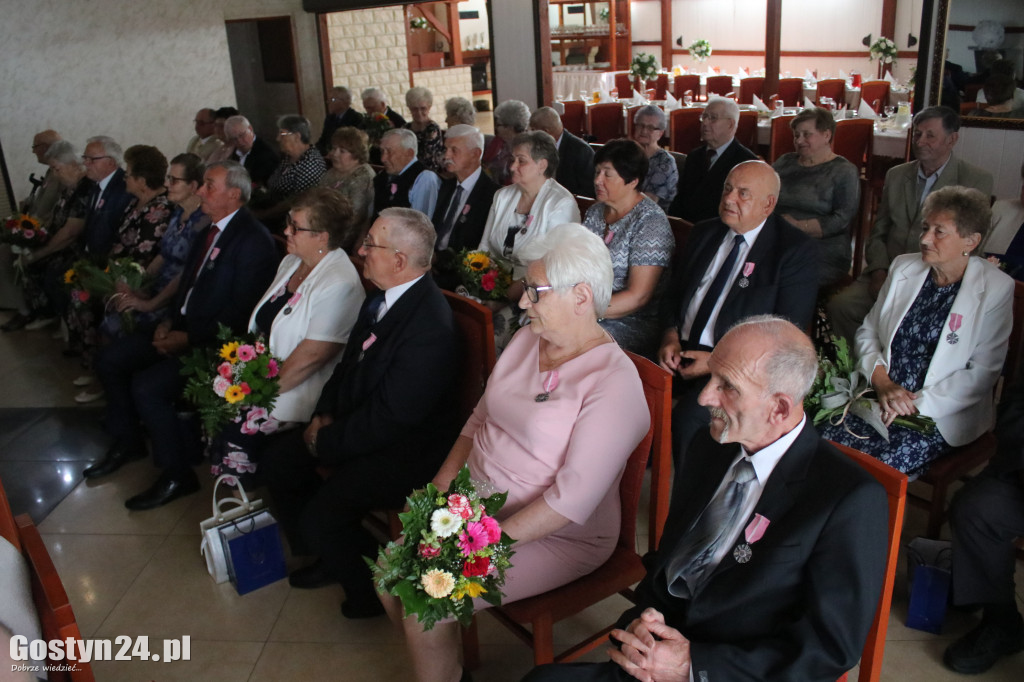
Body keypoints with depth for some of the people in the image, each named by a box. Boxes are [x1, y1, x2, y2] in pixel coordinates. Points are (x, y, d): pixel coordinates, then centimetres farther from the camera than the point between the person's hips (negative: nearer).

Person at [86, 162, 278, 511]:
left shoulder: (254, 241, -18)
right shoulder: (208, 233, 11)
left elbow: (239, 313, -21)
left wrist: (190, 337, -20)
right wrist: (170, 322, 2)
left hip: (215, 342, -10)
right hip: (182, 328, 10)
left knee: (147, 386, -23)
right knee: (109, 359, 7)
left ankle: (177, 475, -5)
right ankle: (128, 441, 26)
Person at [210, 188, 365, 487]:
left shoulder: (339, 285, -21)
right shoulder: (292, 262, 8)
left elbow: (311, 355, -23)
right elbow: (263, 323, 14)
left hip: (298, 389, -9)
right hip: (262, 371, 9)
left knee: (235, 434, -20)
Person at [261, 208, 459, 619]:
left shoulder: (431, 327, -30)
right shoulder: (383, 297, -1)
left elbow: (389, 419, -27)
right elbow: (350, 362, 14)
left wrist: (326, 442, -14)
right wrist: (324, 413, 0)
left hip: (404, 448, -9)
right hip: (357, 419, 10)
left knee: (319, 518, -17)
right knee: (278, 463, 10)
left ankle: (370, 590, 14)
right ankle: (330, 557, 29)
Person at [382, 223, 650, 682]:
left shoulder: (614, 382, -21)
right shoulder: (528, 339, 2)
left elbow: (573, 497, -23)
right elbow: (479, 418, 8)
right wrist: (438, 489, -3)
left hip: (557, 537, -7)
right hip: (476, 505, 7)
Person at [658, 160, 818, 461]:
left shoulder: (795, 251, -4)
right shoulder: (704, 234, 15)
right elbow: (673, 293, 18)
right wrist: (671, 336, -3)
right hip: (681, 350, 6)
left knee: (688, 417, -31)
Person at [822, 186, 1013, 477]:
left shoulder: (996, 289, -4)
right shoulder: (904, 267, 9)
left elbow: (983, 371, -7)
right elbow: (867, 332, 10)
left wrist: (918, 403, -14)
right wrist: (883, 382, -8)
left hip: (942, 415, -4)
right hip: (882, 397, 4)